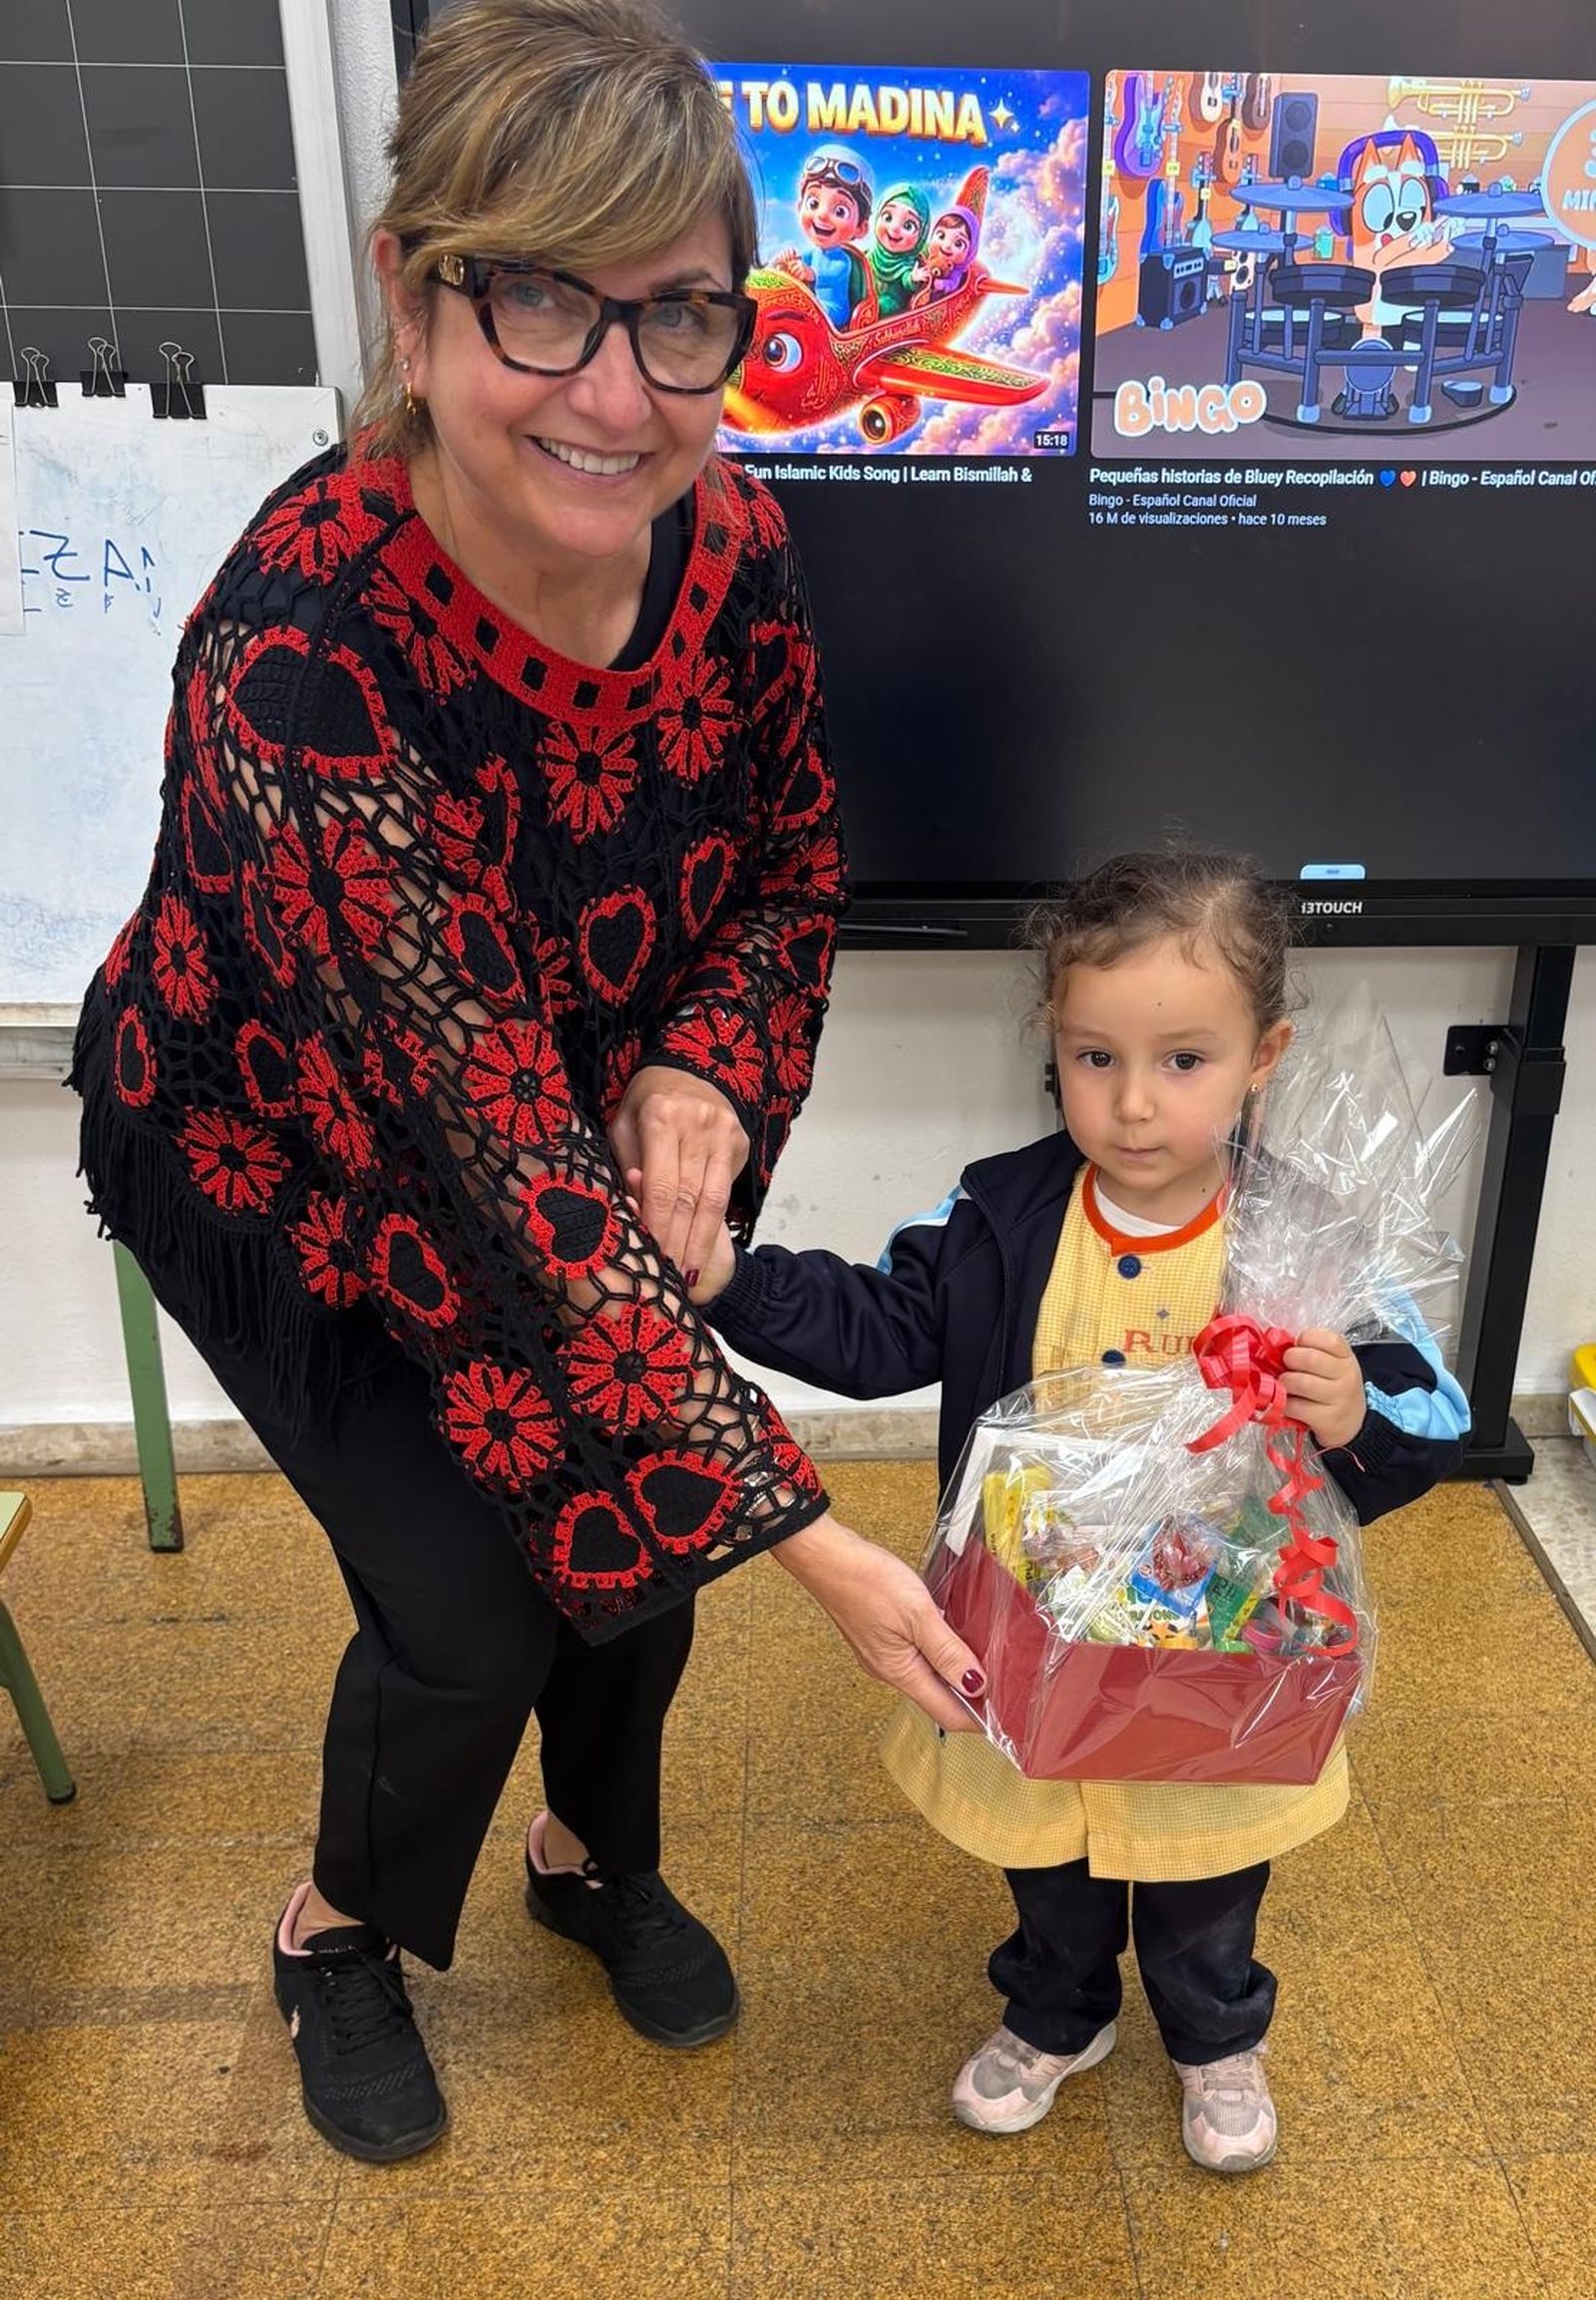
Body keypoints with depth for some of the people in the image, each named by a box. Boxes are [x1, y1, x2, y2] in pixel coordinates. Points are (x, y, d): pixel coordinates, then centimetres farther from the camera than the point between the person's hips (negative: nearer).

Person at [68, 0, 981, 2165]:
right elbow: (499, 1163, -38)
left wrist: (702, 1075, -23)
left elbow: (794, 866, -2)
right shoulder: (305, 649, -38)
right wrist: (815, 1538, -35)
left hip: (585, 1119, 5)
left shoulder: (730, 544, -20)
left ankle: (598, 1858, 43)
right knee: (467, 1612, -6)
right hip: (282, 1171, -4)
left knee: (649, 1512, 7)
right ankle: (343, 1934, 32)